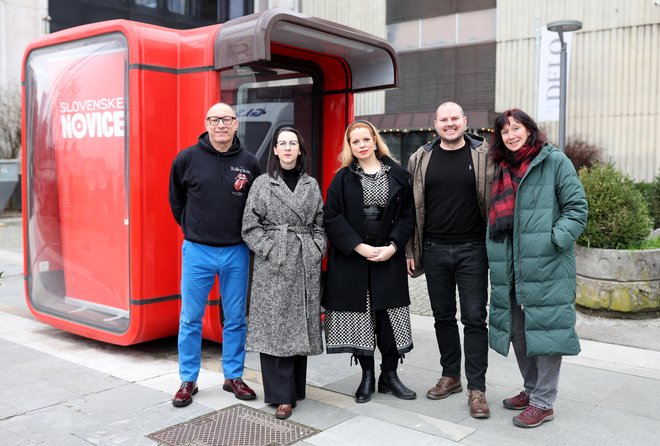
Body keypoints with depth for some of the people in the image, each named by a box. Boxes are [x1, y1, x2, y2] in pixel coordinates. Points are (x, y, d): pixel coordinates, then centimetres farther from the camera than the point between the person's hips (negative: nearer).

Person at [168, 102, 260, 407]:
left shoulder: (249, 162, -1)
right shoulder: (187, 159, -4)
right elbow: (176, 201, 10)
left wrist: (245, 234, 7)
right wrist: (192, 230, 10)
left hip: (236, 252, 1)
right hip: (197, 250, -1)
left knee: (236, 319, 10)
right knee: (190, 319, 7)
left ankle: (233, 376, 25)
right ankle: (188, 381, 21)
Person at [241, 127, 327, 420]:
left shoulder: (312, 185, 12)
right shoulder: (262, 184, 3)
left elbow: (320, 224, 14)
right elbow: (250, 226, 0)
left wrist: (317, 251, 1)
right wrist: (270, 252, -9)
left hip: (306, 266, 3)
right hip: (272, 265, -3)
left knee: (301, 327, 7)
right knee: (274, 326, -4)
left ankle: (295, 388, 21)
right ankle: (282, 396, 4)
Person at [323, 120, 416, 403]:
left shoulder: (398, 175, 4)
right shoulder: (343, 178, 2)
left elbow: (408, 215, 3)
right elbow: (331, 218, -4)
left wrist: (392, 247, -9)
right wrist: (359, 247, -13)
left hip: (388, 257, 1)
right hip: (351, 258, 0)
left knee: (390, 314, 3)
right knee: (359, 315, 4)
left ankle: (389, 375, 19)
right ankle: (367, 377, 19)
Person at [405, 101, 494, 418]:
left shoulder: (483, 154, 0)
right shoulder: (421, 159, 6)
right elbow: (412, 208, 8)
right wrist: (410, 251, 5)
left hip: (472, 250, -2)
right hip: (435, 251, 3)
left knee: (474, 318, 1)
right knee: (443, 317, 13)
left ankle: (476, 388, 9)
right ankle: (450, 376, 28)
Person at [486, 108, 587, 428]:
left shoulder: (554, 161, -3)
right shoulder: (502, 169, 16)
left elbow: (577, 206, -6)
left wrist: (555, 240, -17)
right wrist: (495, 255, 9)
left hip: (546, 265, -7)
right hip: (510, 268, 7)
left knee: (544, 329, -2)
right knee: (517, 331, 14)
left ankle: (543, 403, 10)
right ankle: (531, 389, 31)